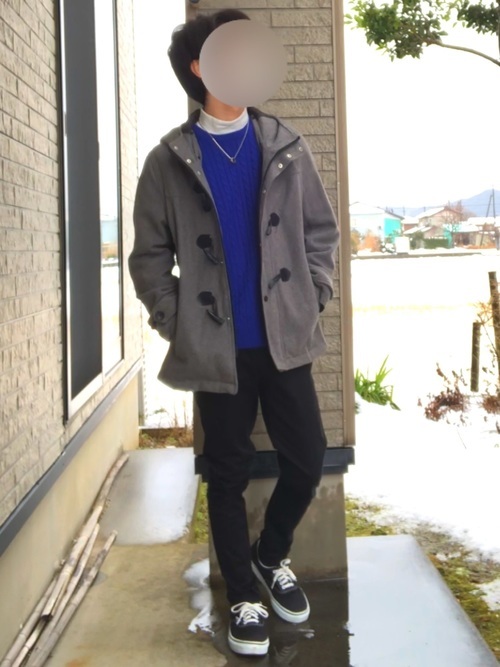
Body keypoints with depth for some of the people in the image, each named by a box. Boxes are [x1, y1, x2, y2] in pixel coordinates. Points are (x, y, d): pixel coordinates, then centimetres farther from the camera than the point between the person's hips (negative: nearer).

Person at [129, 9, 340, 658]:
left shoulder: (284, 146, 4)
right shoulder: (170, 160, -2)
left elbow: (321, 229, 10)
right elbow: (150, 254, 2)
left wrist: (311, 297, 2)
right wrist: (176, 322, -4)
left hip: (284, 339, 2)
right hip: (218, 349, -2)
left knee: (308, 460, 5)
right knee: (229, 474, 7)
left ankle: (271, 555, 33)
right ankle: (243, 593, 25)